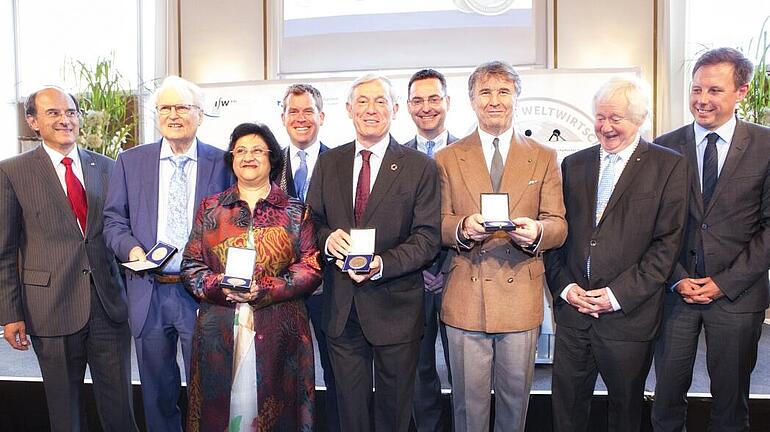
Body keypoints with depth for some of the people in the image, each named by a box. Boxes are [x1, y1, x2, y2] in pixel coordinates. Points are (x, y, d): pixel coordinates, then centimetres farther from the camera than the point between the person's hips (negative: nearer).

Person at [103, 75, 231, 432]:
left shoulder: (222, 162, -2)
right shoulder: (130, 161, 5)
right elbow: (114, 219, 8)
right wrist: (130, 247, -13)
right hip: (148, 292, 2)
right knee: (157, 386, 18)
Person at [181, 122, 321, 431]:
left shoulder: (296, 211, 5)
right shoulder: (210, 208, 10)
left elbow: (311, 268, -2)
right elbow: (191, 265, 8)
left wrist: (265, 289, -14)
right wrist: (219, 287, -12)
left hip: (278, 332, -1)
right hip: (219, 332, 2)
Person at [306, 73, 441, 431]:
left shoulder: (420, 167, -4)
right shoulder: (328, 163, 7)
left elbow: (427, 237, -10)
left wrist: (383, 263, -25)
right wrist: (327, 238, -15)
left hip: (395, 308, -2)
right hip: (341, 308, 3)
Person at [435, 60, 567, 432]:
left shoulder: (544, 158, 8)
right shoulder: (447, 158, 6)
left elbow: (558, 225, 3)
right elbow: (439, 225, 2)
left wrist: (536, 231, -20)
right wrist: (463, 227, -21)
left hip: (521, 298, 1)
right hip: (465, 299, -1)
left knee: (515, 395, 14)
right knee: (469, 400, 10)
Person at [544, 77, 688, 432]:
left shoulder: (669, 166, -2)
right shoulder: (574, 164, 9)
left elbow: (668, 242, -8)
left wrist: (619, 294, -13)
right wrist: (563, 286, -5)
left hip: (629, 313, -2)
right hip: (571, 307, 3)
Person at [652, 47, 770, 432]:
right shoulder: (665, 147, 2)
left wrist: (725, 282, -9)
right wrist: (677, 278, -6)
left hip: (737, 294, 0)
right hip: (674, 289, 1)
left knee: (731, 399, 14)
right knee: (668, 394, 10)